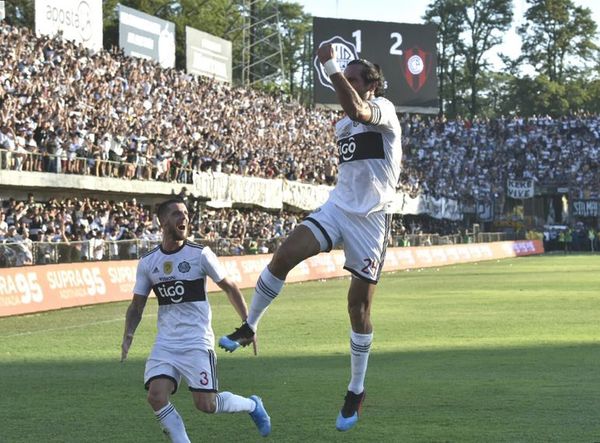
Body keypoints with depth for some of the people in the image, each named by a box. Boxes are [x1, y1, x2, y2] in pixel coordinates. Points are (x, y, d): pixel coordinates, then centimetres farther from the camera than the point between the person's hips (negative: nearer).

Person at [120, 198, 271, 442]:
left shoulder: (200, 254, -6)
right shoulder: (147, 262, 4)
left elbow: (229, 287, 3)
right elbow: (137, 305, 11)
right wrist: (128, 336, -5)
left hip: (197, 342, -3)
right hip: (165, 343, 4)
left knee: (206, 404, -6)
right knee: (156, 397, -15)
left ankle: (252, 405, 24)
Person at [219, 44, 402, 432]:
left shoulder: (383, 109, -10)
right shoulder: (344, 126, 14)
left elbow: (357, 111, -34)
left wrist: (331, 67, -34)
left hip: (370, 219, -6)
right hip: (338, 207, 6)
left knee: (359, 306, -1)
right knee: (284, 256, -17)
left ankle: (357, 391, 12)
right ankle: (249, 328, -1)